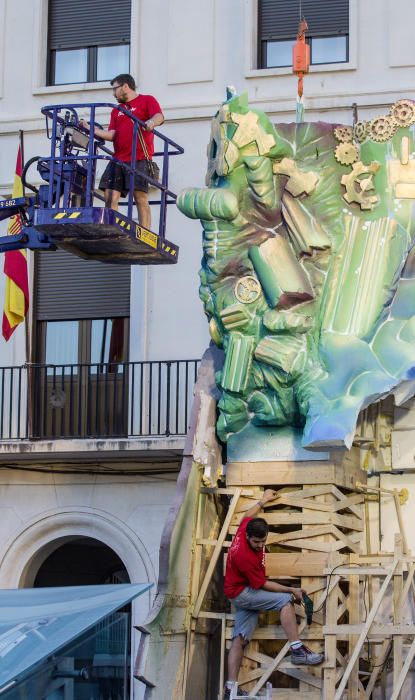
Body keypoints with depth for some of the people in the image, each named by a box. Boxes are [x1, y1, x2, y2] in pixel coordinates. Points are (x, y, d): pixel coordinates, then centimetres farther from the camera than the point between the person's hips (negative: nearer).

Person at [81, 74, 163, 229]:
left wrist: (151, 122, -31)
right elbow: (111, 135, 15)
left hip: (139, 159, -6)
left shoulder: (147, 100, 9)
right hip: (118, 159, 6)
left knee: (141, 199, -12)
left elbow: (159, 117, -9)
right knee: (110, 198, -4)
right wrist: (91, 129, 5)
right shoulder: (116, 111, 26)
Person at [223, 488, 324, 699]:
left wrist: (263, 501, 31)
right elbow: (262, 584, -20)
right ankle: (297, 650, -26)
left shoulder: (246, 528, -9)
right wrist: (292, 590, -13)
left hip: (242, 594, 9)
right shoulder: (245, 556, -30)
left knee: (240, 640, 2)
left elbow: (249, 515, 18)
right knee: (285, 600, -21)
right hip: (242, 593, -9)